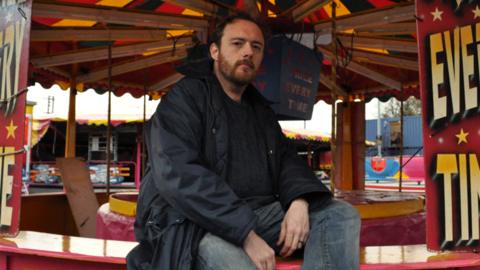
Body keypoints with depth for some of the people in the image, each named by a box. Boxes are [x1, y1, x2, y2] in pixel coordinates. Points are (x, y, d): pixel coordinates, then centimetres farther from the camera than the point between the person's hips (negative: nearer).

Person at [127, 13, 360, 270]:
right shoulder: (185, 97, -4)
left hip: (261, 213, 7)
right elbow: (180, 175, -18)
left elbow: (286, 158, 13)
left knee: (342, 215, -8)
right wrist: (245, 234, -25)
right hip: (198, 224, -6)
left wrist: (299, 202, -12)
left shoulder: (261, 109, 18)